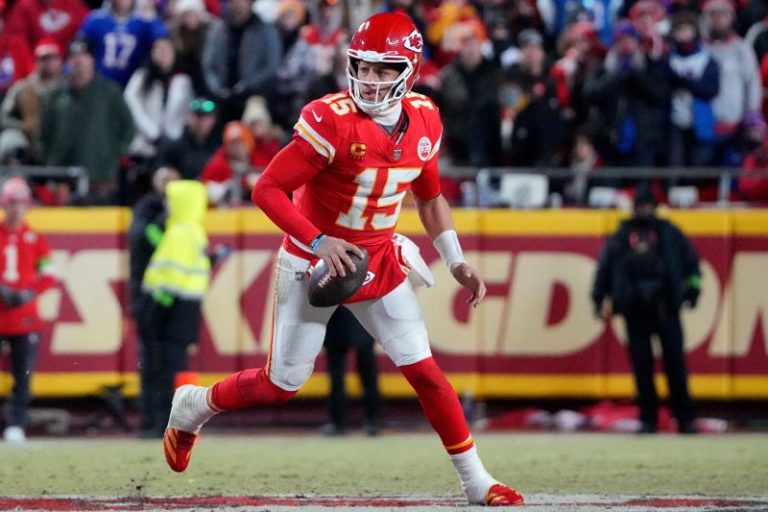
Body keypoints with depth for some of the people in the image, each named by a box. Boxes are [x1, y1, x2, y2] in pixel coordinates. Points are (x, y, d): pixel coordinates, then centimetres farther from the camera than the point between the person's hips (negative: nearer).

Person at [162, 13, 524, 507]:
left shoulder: (424, 120, -4)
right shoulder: (330, 120, -23)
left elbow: (430, 197, 13)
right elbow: (267, 189, -23)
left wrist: (457, 262, 5)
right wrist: (319, 243, -31)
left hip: (379, 261, 4)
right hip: (312, 262, -4)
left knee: (425, 370, -4)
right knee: (283, 384, 5)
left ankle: (475, 480, 5)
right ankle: (193, 405, 32)